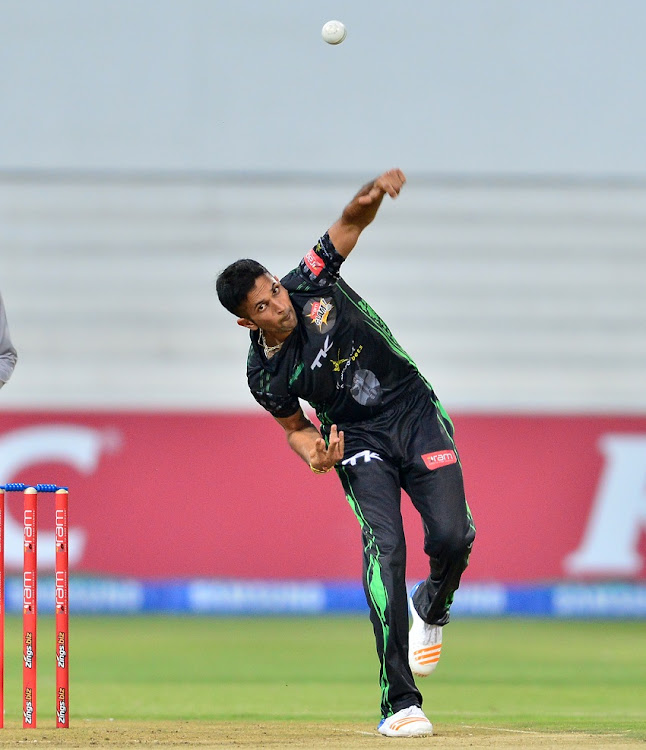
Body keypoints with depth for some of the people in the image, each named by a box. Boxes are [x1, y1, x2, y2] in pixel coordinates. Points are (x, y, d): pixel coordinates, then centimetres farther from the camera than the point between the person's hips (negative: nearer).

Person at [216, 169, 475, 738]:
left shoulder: (312, 285, -11)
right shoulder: (265, 374, -9)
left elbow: (352, 220, -10)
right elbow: (295, 427, 6)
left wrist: (372, 195, -33)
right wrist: (316, 456, -16)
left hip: (417, 416, 1)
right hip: (359, 442, -1)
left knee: (451, 537, -16)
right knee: (384, 546, -22)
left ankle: (432, 607, 24)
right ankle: (399, 704, -25)